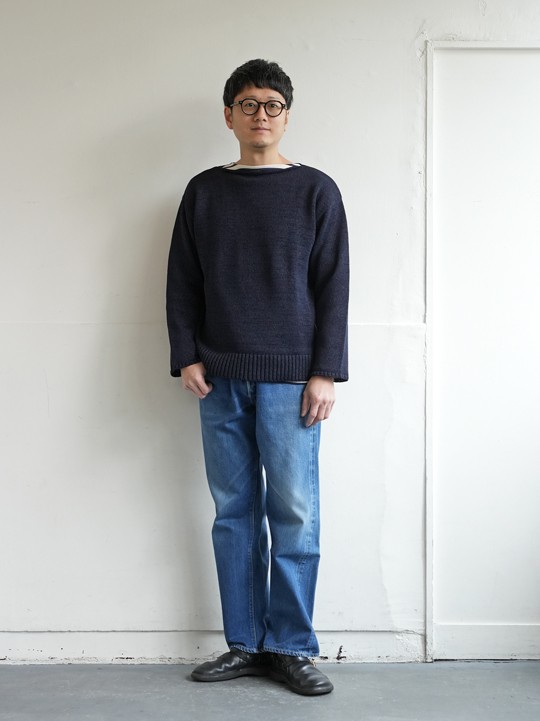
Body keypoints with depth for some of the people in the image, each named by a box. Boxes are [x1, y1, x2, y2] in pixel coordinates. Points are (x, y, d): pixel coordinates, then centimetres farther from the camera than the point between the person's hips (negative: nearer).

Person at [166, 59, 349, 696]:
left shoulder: (315, 190, 5)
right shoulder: (204, 191, 12)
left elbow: (333, 286, 1)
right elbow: (182, 281, 12)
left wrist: (325, 372, -6)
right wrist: (186, 356, 0)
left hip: (290, 377, -2)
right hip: (219, 379, 2)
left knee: (294, 514, -2)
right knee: (234, 511, 5)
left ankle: (290, 648, 7)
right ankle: (244, 645, 13)